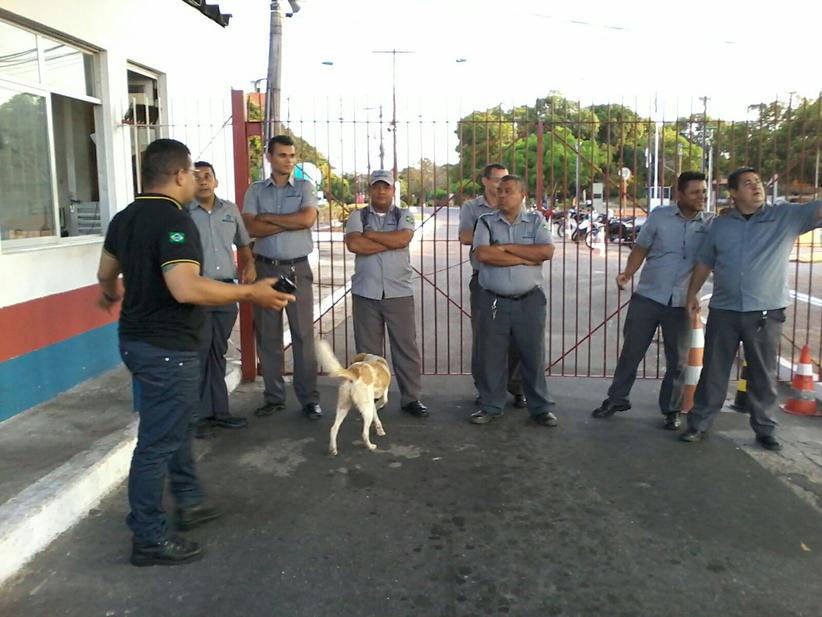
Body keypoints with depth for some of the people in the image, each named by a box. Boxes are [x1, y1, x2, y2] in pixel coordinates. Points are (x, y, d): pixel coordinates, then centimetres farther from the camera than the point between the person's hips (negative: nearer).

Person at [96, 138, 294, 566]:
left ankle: (190, 502, 37)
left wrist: (111, 294, 47)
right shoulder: (174, 221, -21)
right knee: (158, 441, 0)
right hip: (166, 347, -10)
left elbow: (106, 272, 24)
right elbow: (186, 289, -33)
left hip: (136, 338, 10)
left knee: (176, 425, 23)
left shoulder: (125, 218, 9)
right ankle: (149, 538, 12)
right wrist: (251, 293, -25)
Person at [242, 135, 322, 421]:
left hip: (297, 268, -1)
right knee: (268, 335, 6)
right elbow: (251, 228, -8)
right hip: (266, 268, 2)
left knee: (303, 334, 0)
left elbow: (308, 218, -13)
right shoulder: (255, 190, 7)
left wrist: (268, 217, -7)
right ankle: (274, 397, 17)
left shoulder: (304, 187, 5)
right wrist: (291, 222, -11)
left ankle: (309, 398, 7)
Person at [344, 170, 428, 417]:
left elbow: (403, 238, -15)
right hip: (365, 294, 0)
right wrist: (391, 242, -11)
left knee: (406, 347, 4)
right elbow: (354, 244, -13)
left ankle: (411, 398, 14)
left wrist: (370, 234, -8)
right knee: (368, 350, 7)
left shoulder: (404, 216, 7)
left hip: (399, 293, 0)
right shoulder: (357, 216, 6)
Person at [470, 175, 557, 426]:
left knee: (534, 356, 8)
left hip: (529, 300, 0)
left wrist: (507, 247, -12)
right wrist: (527, 259, -12)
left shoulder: (536, 220, 5)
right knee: (491, 357, 7)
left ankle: (540, 407, 20)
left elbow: (547, 251, -11)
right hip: (493, 301, 0)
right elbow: (483, 254, -14)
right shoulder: (486, 221, 3)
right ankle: (490, 406, 21)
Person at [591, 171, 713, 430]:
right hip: (647, 297, 0)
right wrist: (628, 273, -13)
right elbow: (641, 248, 4)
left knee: (678, 360, 9)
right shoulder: (660, 215, -1)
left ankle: (671, 410, 25)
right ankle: (617, 399, 24)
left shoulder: (712, 224, 0)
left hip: (682, 304, 1)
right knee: (631, 352, 9)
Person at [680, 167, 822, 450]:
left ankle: (766, 430, 23)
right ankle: (699, 424, 17)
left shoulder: (787, 216, -1)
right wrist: (692, 294, 11)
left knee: (763, 374, 9)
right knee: (713, 371, 8)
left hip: (766, 312, -1)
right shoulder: (720, 225, 7)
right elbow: (704, 263, 14)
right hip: (723, 310, 2)